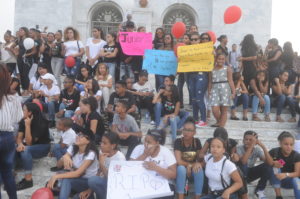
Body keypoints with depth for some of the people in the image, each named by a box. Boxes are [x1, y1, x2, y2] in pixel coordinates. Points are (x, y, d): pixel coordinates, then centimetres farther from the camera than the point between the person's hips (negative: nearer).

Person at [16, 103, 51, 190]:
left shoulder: (41, 123, -25)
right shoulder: (23, 121, -6)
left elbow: (29, 142, -27)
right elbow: (19, 137, -9)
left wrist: (28, 125, -34)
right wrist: (20, 144, -32)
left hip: (43, 147, -6)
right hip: (28, 145, 6)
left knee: (25, 150, -36)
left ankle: (28, 180, -30)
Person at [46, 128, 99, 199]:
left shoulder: (91, 153, -22)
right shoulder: (73, 148, -4)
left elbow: (78, 173, -30)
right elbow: (59, 165, -5)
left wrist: (56, 176, -33)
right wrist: (64, 157, -28)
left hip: (88, 181, -5)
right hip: (74, 178, 6)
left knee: (66, 180, -32)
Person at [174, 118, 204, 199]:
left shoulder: (197, 141, -8)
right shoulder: (178, 141, -16)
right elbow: (178, 161, -22)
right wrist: (191, 164, -17)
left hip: (193, 169, 2)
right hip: (181, 170, -2)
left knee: (199, 170, -31)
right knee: (181, 168, -36)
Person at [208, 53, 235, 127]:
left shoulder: (227, 69, 2)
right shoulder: (212, 70, 9)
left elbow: (230, 81, -2)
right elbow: (210, 82, 13)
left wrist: (233, 92, -7)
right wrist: (209, 92, 11)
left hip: (225, 89, -2)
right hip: (215, 90, 2)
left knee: (224, 110, 3)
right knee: (215, 110, -7)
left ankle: (222, 125, 11)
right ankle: (219, 122, 20)